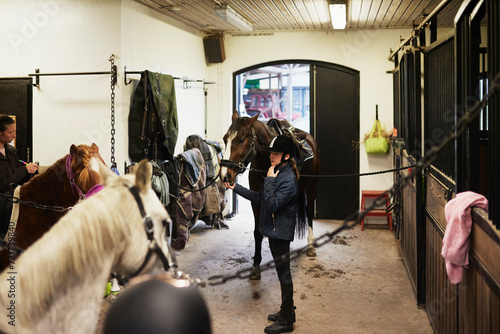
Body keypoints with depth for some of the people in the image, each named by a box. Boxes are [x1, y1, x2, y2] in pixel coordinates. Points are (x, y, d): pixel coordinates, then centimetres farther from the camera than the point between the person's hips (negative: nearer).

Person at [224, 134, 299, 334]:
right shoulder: (277, 173, 10)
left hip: (281, 232, -10)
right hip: (274, 230, 10)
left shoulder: (288, 179, -21)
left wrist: (269, 180, -22)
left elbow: (272, 205, -27)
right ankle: (287, 311, 33)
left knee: (284, 274, 1)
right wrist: (236, 188, 13)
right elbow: (261, 198, 15)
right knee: (283, 273, 19)